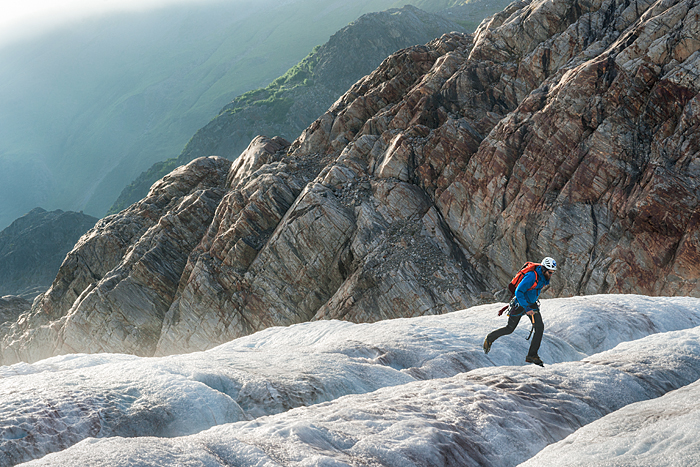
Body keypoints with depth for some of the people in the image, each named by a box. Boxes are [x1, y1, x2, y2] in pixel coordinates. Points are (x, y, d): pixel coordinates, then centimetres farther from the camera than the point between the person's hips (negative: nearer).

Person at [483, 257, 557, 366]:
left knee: (540, 327, -12)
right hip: (519, 304, -7)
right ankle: (490, 339, 33)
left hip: (532, 304, 7)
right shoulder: (531, 276, -31)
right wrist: (526, 308, -34)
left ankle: (532, 355, -7)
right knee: (509, 329, 7)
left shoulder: (545, 277, -4)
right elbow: (518, 292, -31)